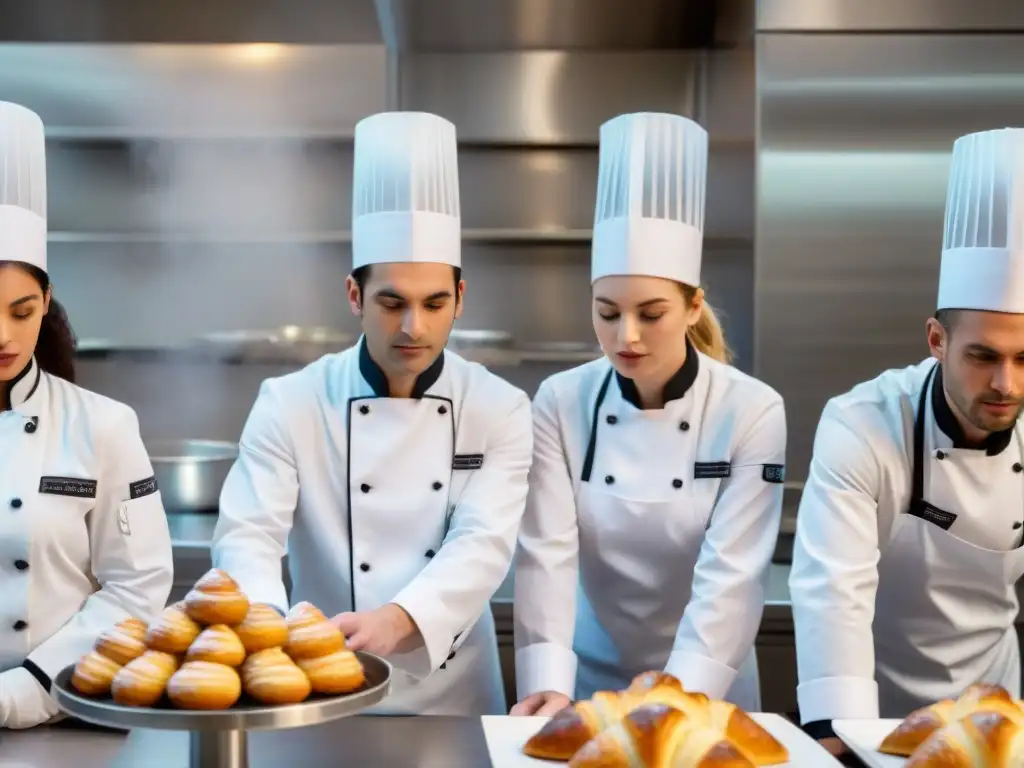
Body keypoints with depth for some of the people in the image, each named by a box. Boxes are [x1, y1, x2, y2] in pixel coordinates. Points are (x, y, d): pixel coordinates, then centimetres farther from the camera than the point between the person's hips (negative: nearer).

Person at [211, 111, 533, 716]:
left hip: (454, 696, 0)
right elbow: (247, 538, -11)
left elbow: (482, 546, -15)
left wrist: (395, 621, -33)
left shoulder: (501, 411, -3)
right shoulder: (290, 404, -4)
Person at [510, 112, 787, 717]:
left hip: (705, 690, -1)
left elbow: (732, 575, -19)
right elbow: (547, 553, -17)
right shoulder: (561, 405, -10)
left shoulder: (753, 412, -14)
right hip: (590, 681, 1)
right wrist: (549, 687, -29)